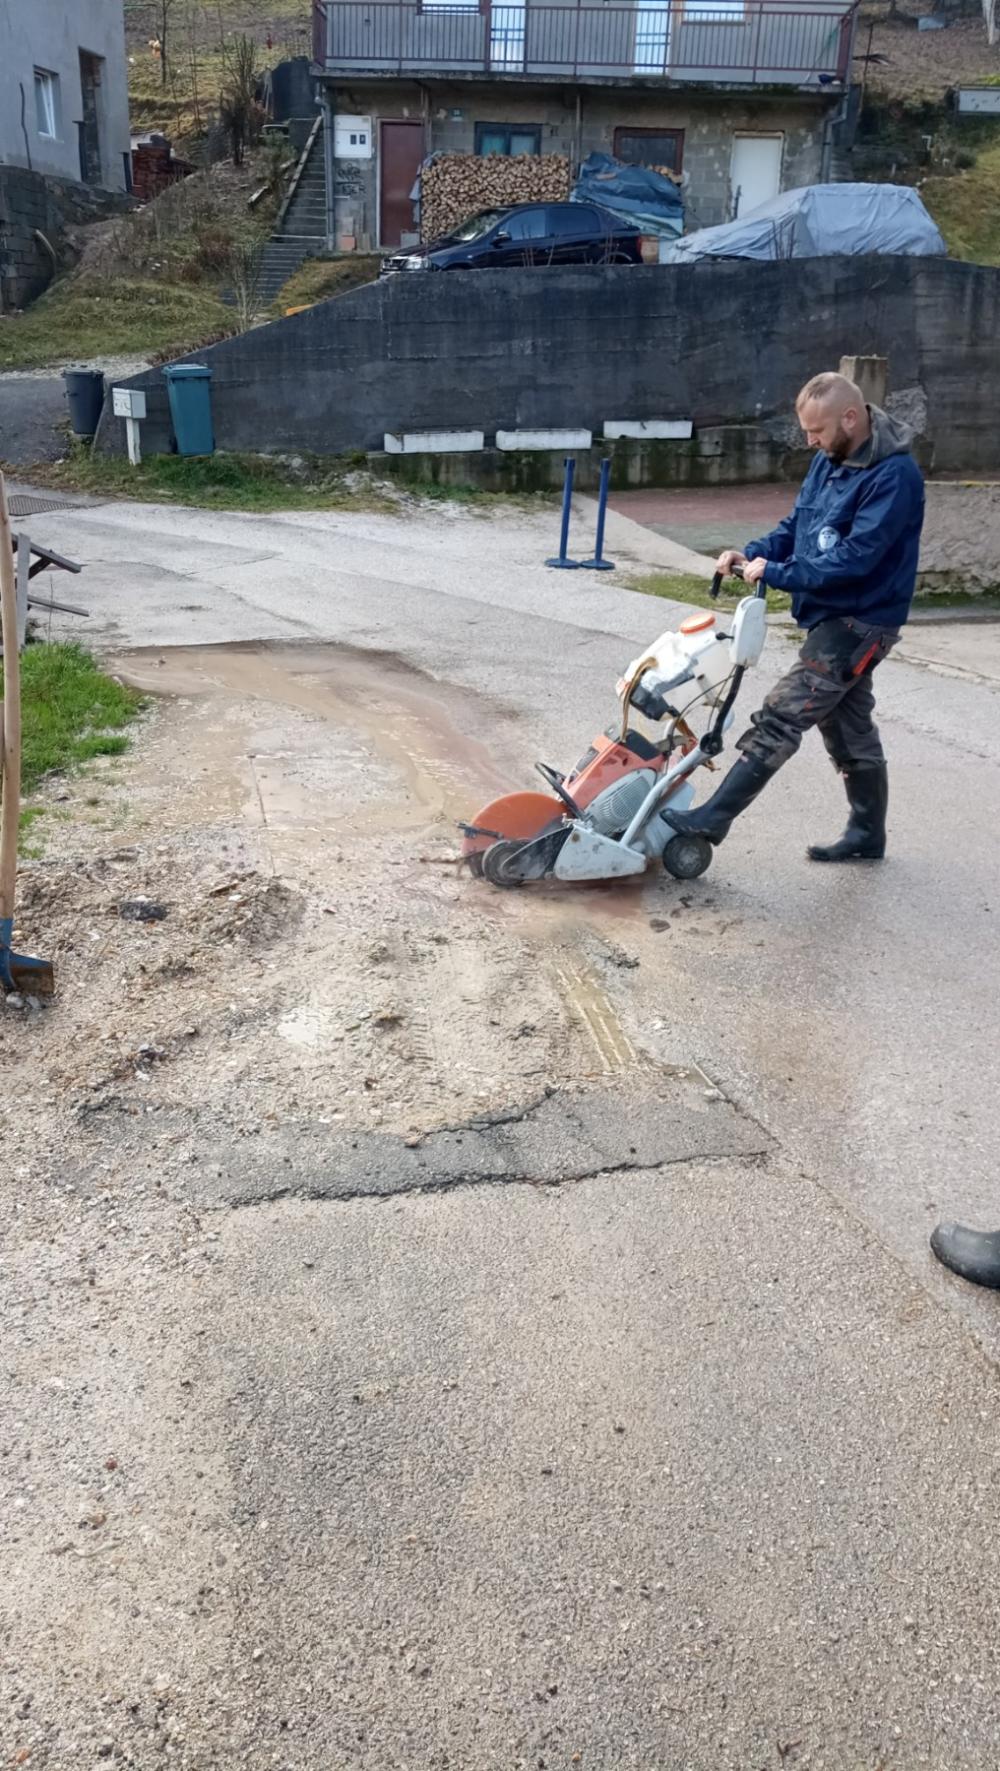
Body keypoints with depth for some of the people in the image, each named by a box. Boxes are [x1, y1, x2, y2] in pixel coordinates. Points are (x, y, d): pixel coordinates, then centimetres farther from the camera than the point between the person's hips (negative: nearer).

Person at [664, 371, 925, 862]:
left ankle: (713, 818, -8)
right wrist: (751, 554, -4)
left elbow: (855, 557, -26)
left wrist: (776, 574, -22)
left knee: (781, 717, -11)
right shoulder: (830, 460, 7)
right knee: (848, 726, 16)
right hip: (832, 618, 9)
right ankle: (867, 834, 28)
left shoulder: (894, 476, -21)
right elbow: (796, 527, 15)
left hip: (859, 623, -9)